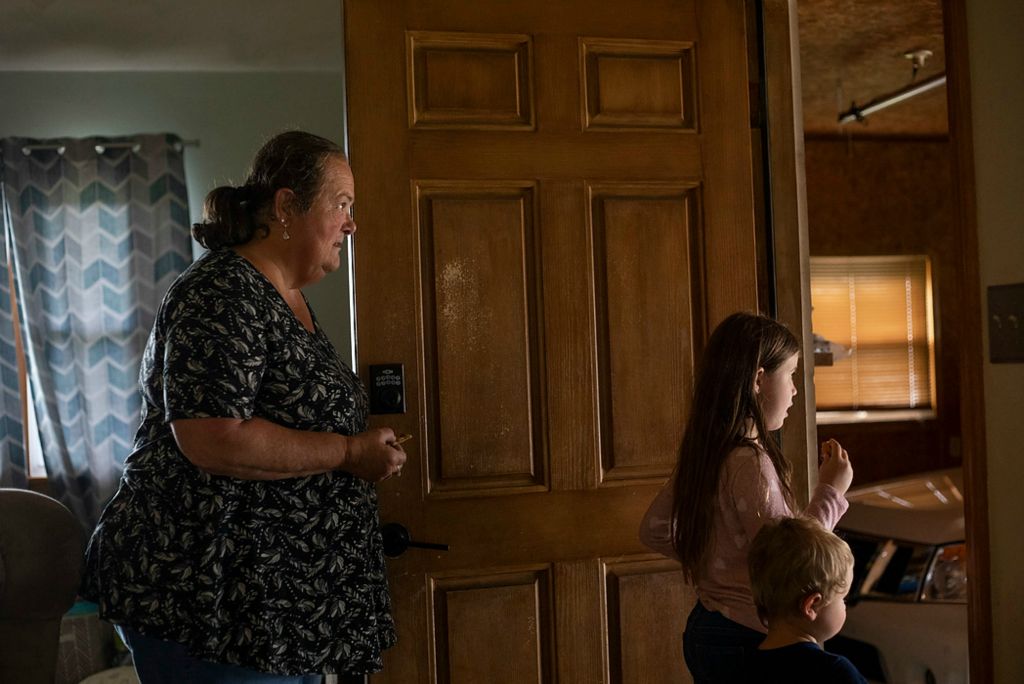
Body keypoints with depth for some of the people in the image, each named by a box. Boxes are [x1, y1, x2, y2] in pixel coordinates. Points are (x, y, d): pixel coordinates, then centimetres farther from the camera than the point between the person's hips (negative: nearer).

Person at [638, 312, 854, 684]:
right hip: (746, 639, -9)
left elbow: (654, 531, 15)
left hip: (703, 627, 9)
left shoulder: (701, 454, 5)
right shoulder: (751, 463, -21)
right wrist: (829, 492, -13)